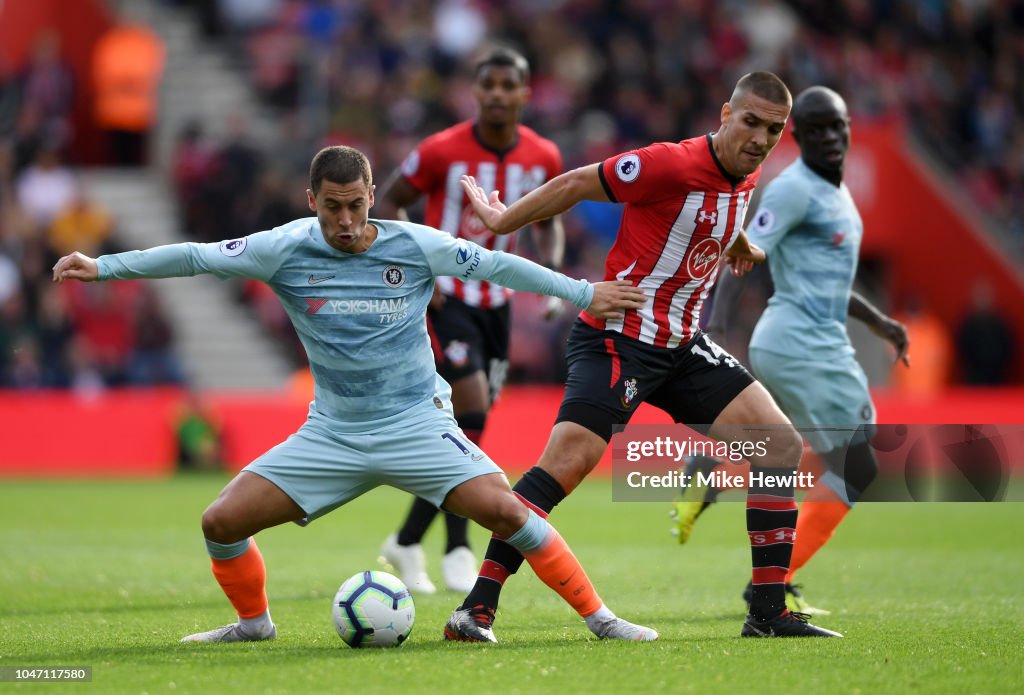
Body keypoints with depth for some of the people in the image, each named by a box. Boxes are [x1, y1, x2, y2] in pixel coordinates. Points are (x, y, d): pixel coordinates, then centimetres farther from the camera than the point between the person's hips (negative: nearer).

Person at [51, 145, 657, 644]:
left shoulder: (417, 246, -8)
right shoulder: (285, 250, -6)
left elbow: (497, 265, 2)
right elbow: (195, 257, -5)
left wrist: (583, 293, 6)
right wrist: (101, 266, -11)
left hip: (417, 424, -2)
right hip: (331, 434, 2)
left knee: (505, 511, -22)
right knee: (222, 521, -6)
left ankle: (599, 617, -8)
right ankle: (254, 622, 21)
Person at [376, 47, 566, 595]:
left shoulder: (543, 158, -3)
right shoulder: (442, 152, -16)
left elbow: (547, 221, 15)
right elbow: (390, 201, -3)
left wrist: (553, 271, -4)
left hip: (495, 300, 6)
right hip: (445, 297, -6)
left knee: (468, 428, 8)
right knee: (471, 412, -19)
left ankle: (407, 541, 23)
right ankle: (457, 550, -8)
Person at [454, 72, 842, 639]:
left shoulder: (747, 175, 6)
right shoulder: (673, 165, -20)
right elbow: (576, 184, -10)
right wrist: (501, 221, -2)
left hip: (682, 344, 8)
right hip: (619, 334, -8)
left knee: (780, 445, 0)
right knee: (571, 458, -26)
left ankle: (768, 613, 4)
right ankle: (477, 607, -22)